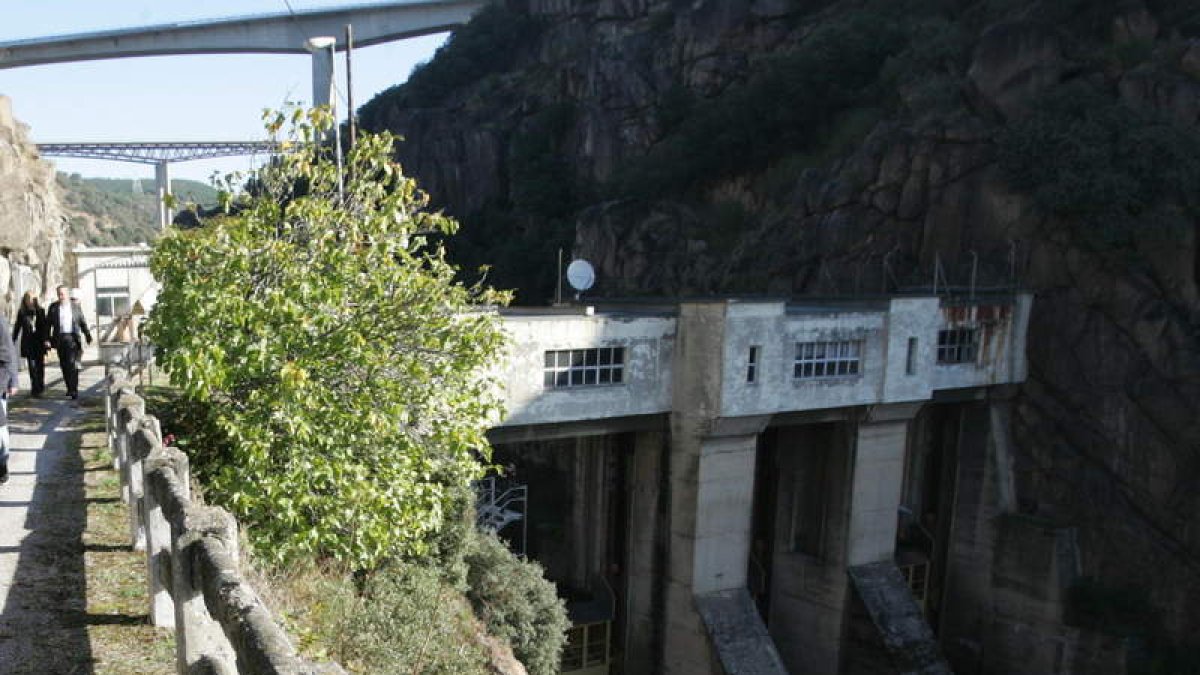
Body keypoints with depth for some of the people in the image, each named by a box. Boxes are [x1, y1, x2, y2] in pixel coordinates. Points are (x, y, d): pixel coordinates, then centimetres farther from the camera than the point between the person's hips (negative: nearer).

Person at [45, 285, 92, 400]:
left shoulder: (75, 307, 6)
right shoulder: (53, 307, 8)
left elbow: (82, 323, 9)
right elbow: (48, 324, 8)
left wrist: (88, 336, 6)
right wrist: (47, 339, 0)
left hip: (72, 338, -2)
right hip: (59, 339, 2)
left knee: (72, 364, -10)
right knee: (64, 365, 7)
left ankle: (74, 390, -9)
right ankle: (70, 388, 17)